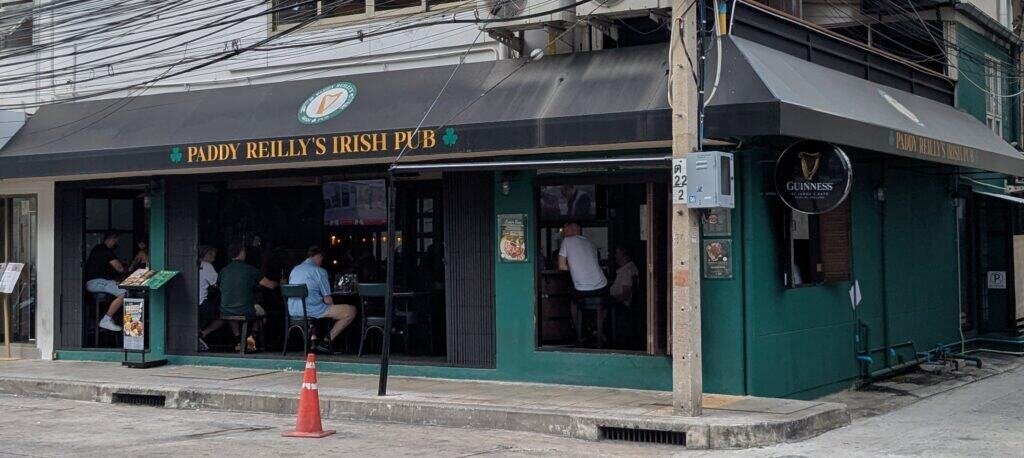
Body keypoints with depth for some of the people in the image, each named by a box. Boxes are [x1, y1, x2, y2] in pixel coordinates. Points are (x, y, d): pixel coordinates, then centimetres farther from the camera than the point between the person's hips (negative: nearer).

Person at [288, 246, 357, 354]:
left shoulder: (294, 270, 18)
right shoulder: (319, 271, -4)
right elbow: (327, 299, -7)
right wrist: (333, 312, 14)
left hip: (293, 312, 8)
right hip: (311, 310, -8)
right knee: (351, 311, -4)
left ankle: (313, 339, 22)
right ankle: (327, 341, -2)